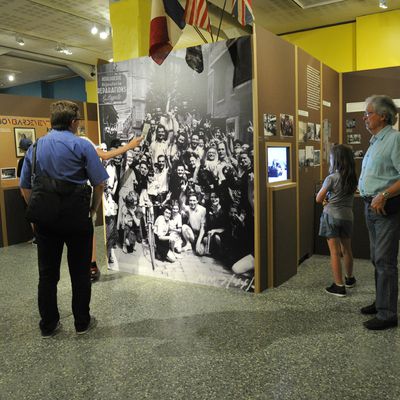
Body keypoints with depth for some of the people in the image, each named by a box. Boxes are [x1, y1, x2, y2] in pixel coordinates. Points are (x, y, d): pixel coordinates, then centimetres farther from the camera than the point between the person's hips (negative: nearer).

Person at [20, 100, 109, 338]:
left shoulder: (35, 147, 10)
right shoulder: (82, 145, -5)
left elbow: (25, 187, 12)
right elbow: (99, 183, -9)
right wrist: (93, 210, 3)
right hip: (77, 216, -4)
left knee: (47, 273, 12)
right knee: (80, 272, 8)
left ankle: (48, 326, 22)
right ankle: (82, 322, 19)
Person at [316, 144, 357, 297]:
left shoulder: (332, 178, -13)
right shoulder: (353, 178, 4)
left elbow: (318, 199, -9)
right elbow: (348, 196, 11)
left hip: (331, 216, -6)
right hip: (347, 216, 6)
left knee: (335, 252, -1)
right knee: (347, 249, 20)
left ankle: (339, 286, 1)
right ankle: (349, 278, 36)